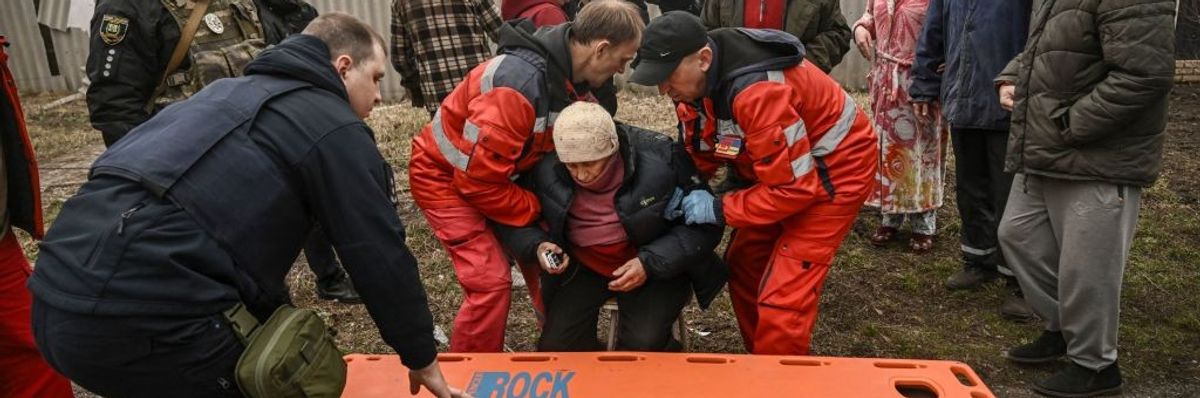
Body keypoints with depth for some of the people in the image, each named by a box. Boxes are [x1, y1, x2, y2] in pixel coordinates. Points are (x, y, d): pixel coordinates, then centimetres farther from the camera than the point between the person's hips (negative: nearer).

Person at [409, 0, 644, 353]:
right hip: (446, 175, -8)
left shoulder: (574, 76, -8)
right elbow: (477, 178, -31)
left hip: (500, 170, 8)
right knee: (491, 280, -13)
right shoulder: (518, 85, -35)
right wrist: (539, 211, -19)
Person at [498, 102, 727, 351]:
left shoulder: (660, 158, -21)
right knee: (555, 347, -12)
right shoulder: (546, 172, -14)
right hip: (584, 268, 3)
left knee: (642, 344, -25)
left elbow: (704, 224, -14)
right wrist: (536, 246, -19)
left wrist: (651, 263, -25)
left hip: (656, 269, -2)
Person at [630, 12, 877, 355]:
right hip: (776, 168, 9)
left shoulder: (758, 91, -36)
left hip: (835, 169, -9)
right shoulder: (695, 81, -9)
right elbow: (700, 153, 3)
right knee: (743, 267, 13)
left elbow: (795, 186, -32)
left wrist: (719, 209, -26)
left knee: (782, 300, -12)